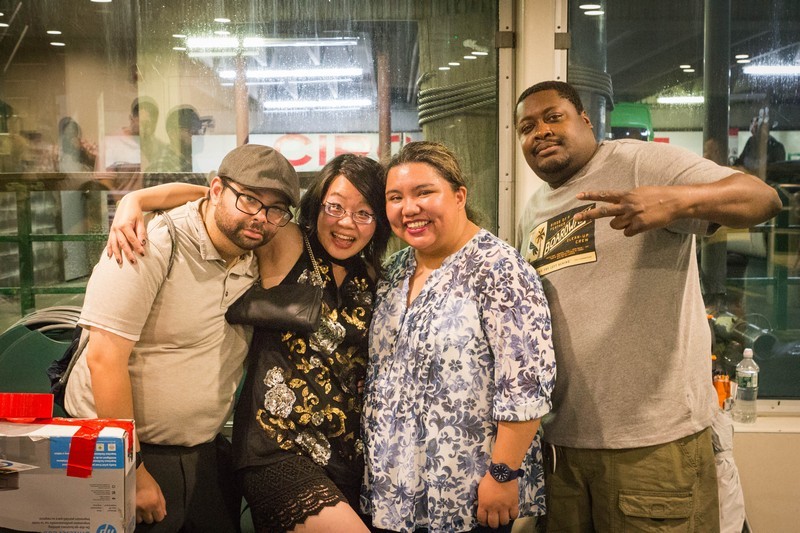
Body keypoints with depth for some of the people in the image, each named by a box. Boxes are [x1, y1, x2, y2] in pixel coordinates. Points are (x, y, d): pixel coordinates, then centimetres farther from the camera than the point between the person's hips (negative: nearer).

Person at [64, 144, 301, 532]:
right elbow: (105, 359, -21)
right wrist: (132, 469, -19)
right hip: (119, 445, -6)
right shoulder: (151, 248, -18)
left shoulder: (257, 261, 1)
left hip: (205, 454, 6)